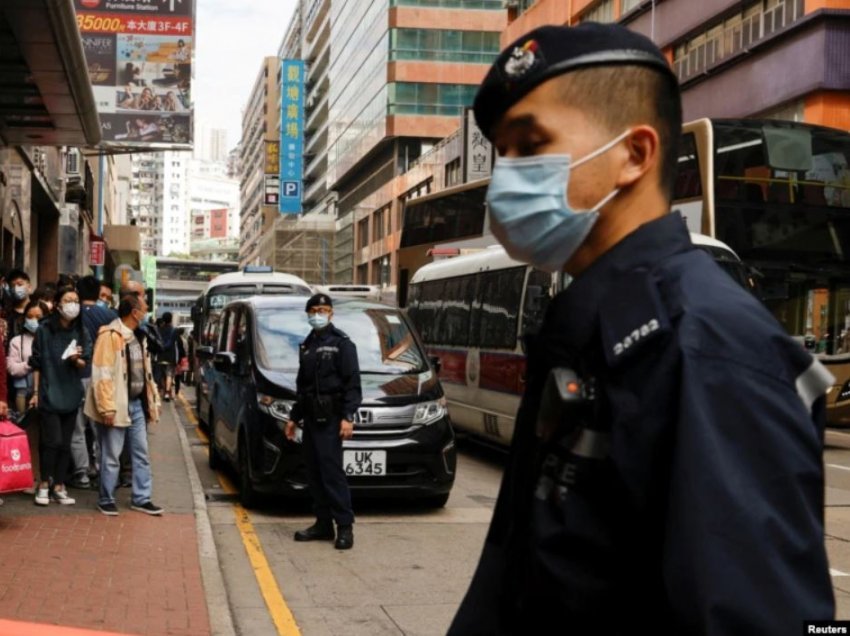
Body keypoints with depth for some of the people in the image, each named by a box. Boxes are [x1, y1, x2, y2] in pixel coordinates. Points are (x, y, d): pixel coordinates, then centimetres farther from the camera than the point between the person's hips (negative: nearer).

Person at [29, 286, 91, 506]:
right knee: (52, 441, -9)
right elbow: (37, 363, 0)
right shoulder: (44, 330, -5)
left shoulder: (81, 332, 3)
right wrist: (36, 392, -1)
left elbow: (84, 364, 4)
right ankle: (44, 484, 7)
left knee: (65, 443, 7)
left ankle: (59, 486, 16)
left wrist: (76, 359, -18)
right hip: (49, 394, -3)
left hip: (71, 395, 3)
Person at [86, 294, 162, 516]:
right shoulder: (110, 335, -15)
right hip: (118, 405, -8)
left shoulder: (138, 336, 13)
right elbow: (102, 374, -18)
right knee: (111, 456, 2)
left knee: (141, 453, 12)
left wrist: (153, 400, 14)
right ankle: (106, 500, 14)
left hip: (137, 404, 8)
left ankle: (141, 498, 20)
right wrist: (107, 407, -21)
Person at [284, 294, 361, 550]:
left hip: (330, 418, -8)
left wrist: (347, 417, -19)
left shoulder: (341, 343, -5)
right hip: (311, 418, 8)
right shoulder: (307, 346, 18)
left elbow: (352, 383, -11)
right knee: (314, 473, 8)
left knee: (332, 471, -12)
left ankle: (345, 526, -10)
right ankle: (323, 524, 14)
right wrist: (294, 417, 23)